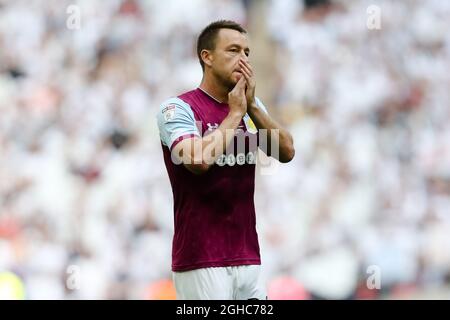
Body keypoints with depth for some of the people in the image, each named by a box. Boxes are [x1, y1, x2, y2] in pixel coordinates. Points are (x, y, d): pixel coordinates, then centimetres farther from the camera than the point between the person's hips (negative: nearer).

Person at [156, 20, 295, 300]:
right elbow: (199, 160, -22)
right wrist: (236, 112, -11)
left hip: (248, 256, 6)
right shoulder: (178, 108, -6)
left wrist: (252, 105, -8)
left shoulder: (251, 107, 13)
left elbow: (286, 151, 1)